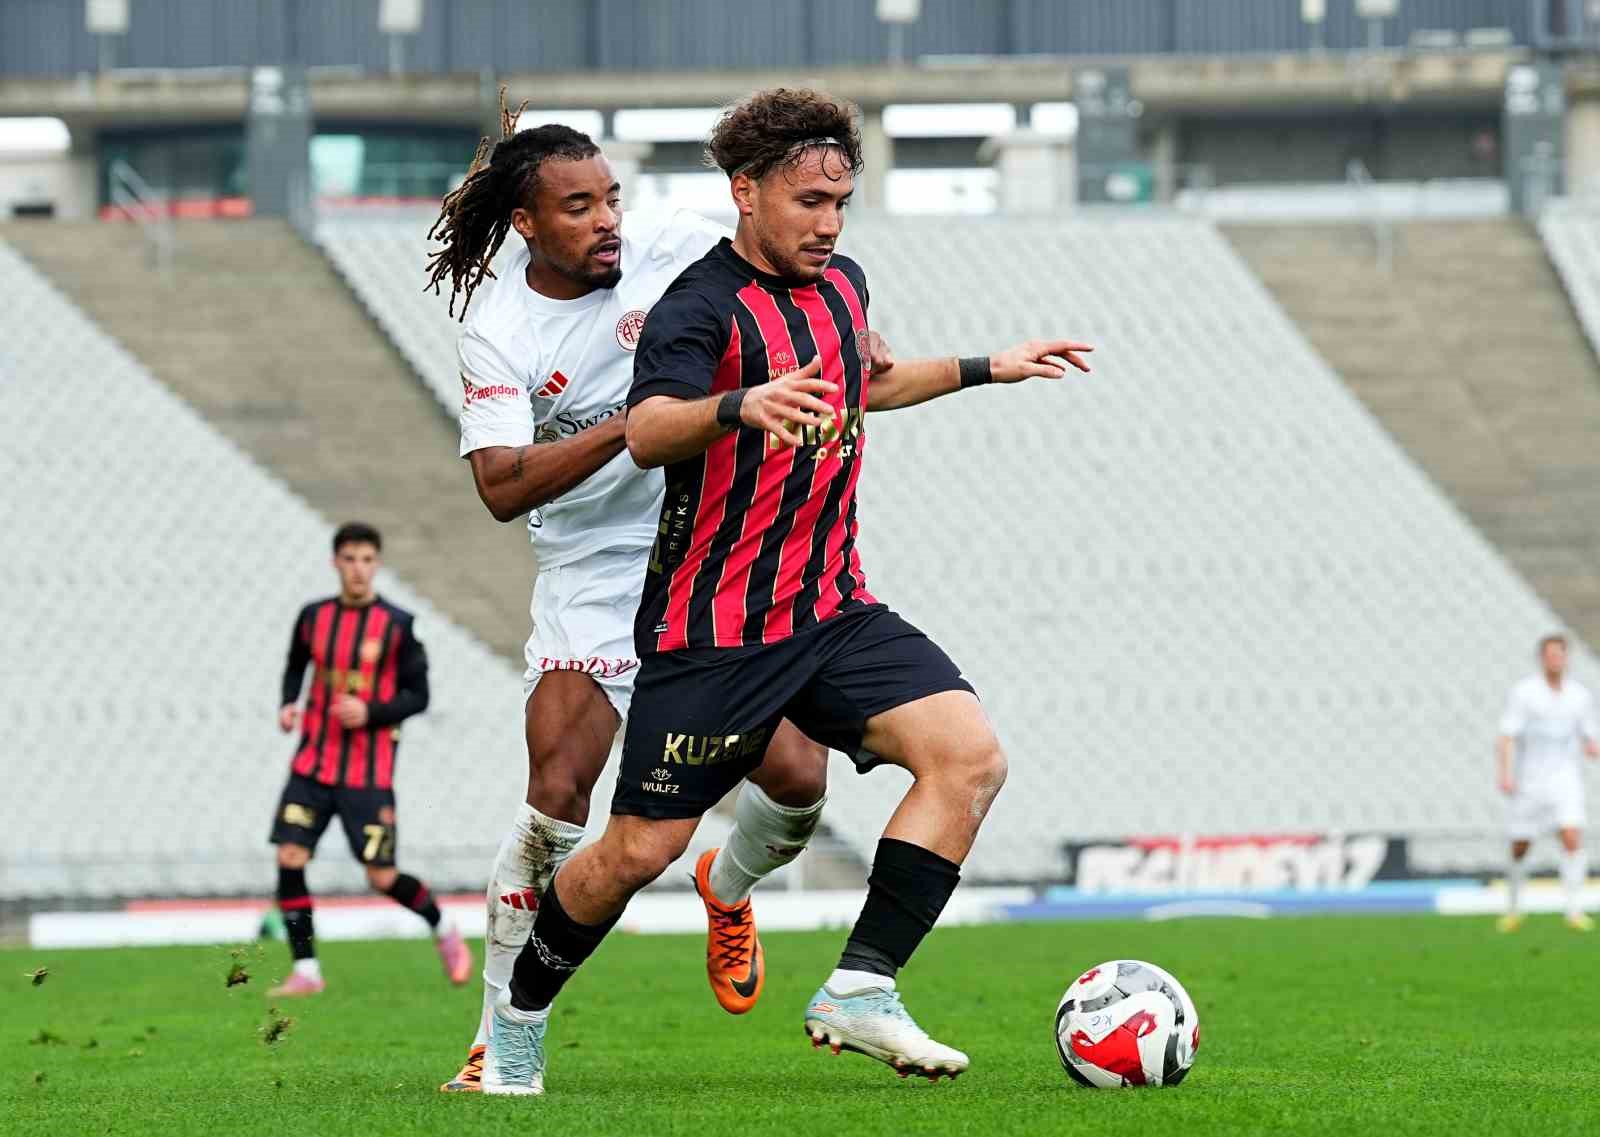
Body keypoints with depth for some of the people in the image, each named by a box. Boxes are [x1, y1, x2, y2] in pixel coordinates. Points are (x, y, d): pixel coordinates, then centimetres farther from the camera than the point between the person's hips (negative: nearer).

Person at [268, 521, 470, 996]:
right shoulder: (314, 617, 4)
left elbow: (417, 696, -2)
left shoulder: (397, 626, -6)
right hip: (313, 765, 3)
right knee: (290, 858, -11)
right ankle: (305, 971, -3)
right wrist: (289, 704, 1)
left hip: (368, 773, -3)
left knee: (382, 877, -3)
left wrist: (370, 712, -18)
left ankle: (443, 928, 26)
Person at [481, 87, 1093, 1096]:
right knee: (641, 851, -3)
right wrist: (742, 405, -54)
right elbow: (648, 434, -34)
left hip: (833, 613, 7)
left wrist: (988, 369, 36)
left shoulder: (841, 284, 10)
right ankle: (520, 1013, 23)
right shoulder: (702, 308, -15)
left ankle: (860, 991, -14)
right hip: (712, 629, -7)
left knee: (971, 756, -15)